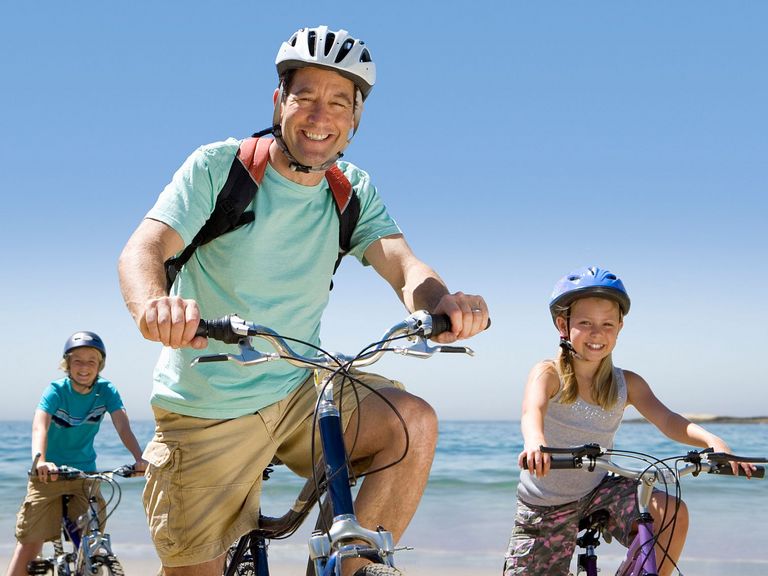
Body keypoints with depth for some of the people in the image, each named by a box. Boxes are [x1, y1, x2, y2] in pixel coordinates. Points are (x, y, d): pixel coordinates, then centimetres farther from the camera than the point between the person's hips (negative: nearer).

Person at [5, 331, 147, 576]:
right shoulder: (56, 391, -14)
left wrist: (139, 459, -37)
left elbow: (123, 427, -19)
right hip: (49, 473, -2)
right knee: (31, 540, -6)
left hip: (85, 473, 2)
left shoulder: (106, 391, -7)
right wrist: (40, 461, -50)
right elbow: (39, 427, -30)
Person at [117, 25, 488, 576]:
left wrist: (442, 301, -39)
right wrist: (154, 304, -47)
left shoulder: (354, 191, 0)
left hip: (299, 392, 3)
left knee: (414, 421, -22)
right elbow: (141, 251, -23)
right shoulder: (219, 167, -11)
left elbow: (403, 265, -14)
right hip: (206, 411, -2)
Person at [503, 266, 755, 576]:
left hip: (598, 491, 2)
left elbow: (667, 420, -17)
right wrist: (534, 441, -62)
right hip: (543, 507, -2)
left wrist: (713, 440, -38)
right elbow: (532, 410, -37)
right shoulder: (548, 374, -17)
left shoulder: (626, 384, -5)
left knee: (673, 512, -21)